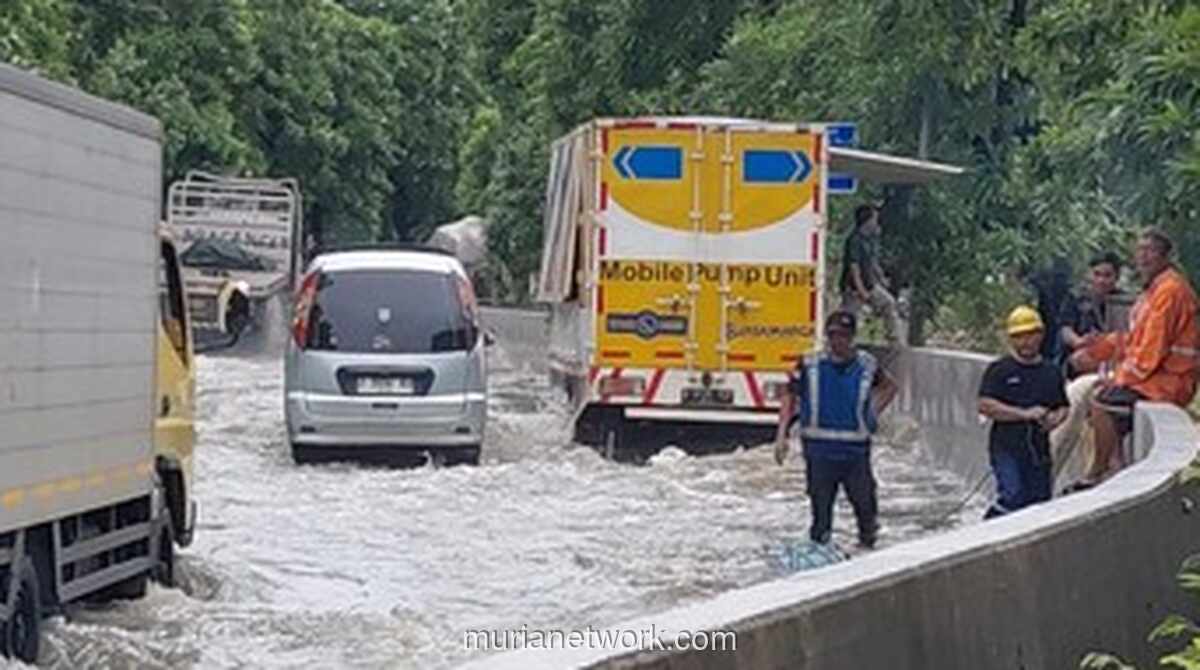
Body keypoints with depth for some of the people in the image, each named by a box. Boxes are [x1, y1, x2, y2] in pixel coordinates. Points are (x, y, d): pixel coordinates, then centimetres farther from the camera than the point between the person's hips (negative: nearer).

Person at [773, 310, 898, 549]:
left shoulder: (866, 365, 0)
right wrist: (781, 435, -3)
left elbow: (890, 387, 19)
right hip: (819, 451, -1)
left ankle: (868, 546, 26)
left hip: (856, 451, 1)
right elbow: (790, 397, 4)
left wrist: (873, 413, 7)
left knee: (866, 508, 6)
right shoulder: (810, 365, -3)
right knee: (821, 510, 5)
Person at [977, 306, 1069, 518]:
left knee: (1040, 499, 2)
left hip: (1039, 450, 5)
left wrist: (1056, 418, -4)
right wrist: (1025, 414, -15)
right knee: (1013, 498, -18)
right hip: (1007, 447, -5)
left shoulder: (1052, 372, 14)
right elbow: (985, 405, -11)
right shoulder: (999, 370, -1)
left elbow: (1063, 407, 22)